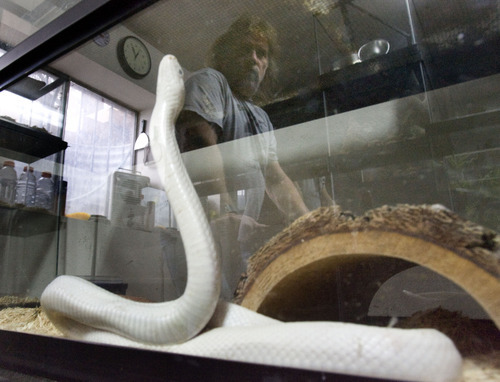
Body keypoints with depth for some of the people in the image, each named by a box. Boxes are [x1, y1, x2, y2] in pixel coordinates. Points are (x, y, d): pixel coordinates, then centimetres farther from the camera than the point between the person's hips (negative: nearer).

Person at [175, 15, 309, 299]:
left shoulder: (260, 117, 26)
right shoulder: (208, 80, 4)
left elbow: (275, 178, 18)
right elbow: (203, 146, -15)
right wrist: (226, 214, -26)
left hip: (242, 236, 7)